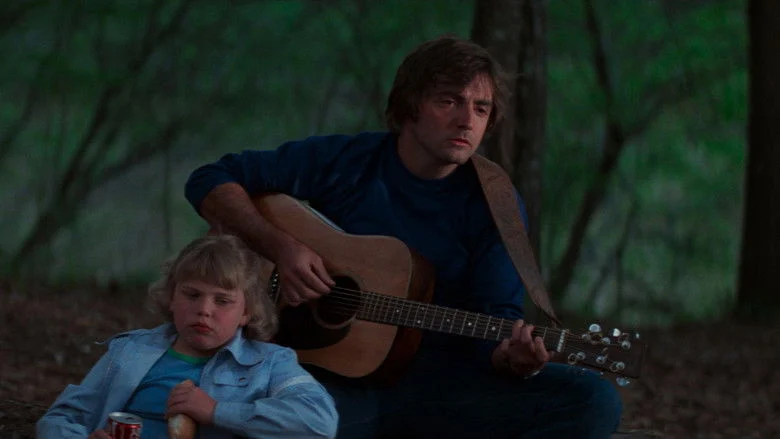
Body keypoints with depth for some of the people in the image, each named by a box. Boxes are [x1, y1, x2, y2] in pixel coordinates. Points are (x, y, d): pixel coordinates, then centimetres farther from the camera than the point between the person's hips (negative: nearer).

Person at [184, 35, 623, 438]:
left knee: (593, 400, -24)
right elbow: (210, 181, 5)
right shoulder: (341, 163, 2)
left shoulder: (495, 206, 3)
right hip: (332, 382, -2)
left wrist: (515, 360, -28)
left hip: (439, 387, 2)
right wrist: (280, 245, -11)